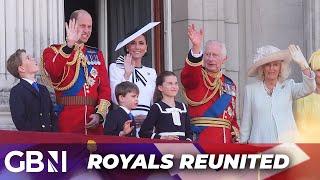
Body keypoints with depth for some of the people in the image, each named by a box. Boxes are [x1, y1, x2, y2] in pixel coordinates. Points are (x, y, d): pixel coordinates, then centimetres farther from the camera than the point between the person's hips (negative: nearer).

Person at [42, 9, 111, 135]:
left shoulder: (97, 54, 16)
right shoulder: (53, 51, 2)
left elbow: (105, 88, 10)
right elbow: (53, 72, -20)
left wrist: (100, 114, -6)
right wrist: (69, 45, -31)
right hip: (67, 122, -4)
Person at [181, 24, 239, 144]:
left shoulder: (229, 84, 18)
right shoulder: (195, 77, 0)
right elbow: (189, 74, -26)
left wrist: (236, 139, 12)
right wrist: (196, 47, -41)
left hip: (226, 141, 6)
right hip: (201, 139, -6)